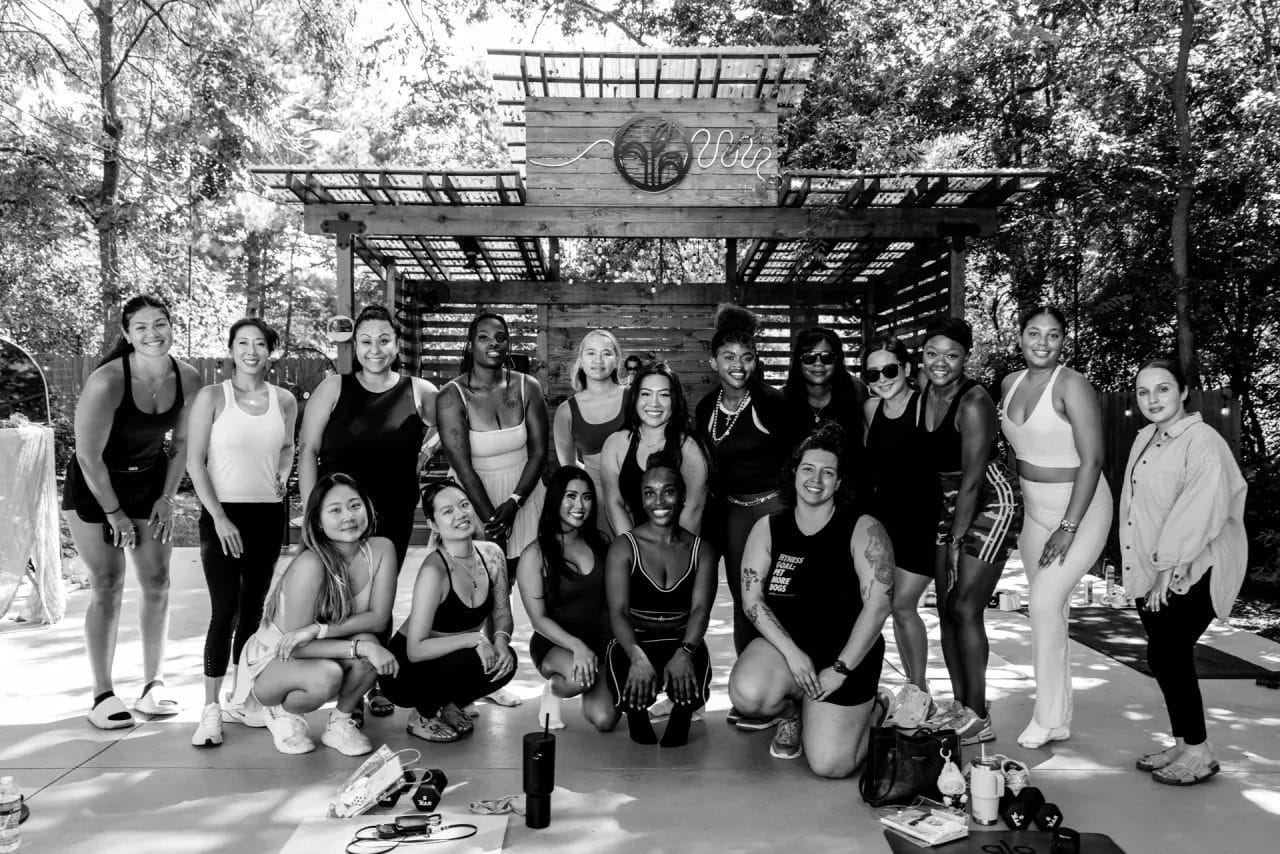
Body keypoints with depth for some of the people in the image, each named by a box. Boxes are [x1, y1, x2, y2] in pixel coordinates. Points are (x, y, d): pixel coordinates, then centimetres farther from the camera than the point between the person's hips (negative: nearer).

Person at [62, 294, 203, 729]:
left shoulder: (187, 379, -10)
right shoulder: (106, 382, -25)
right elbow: (89, 456, -19)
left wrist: (166, 498, -2)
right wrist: (114, 513, -14)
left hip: (151, 485, 5)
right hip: (94, 488, -4)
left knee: (158, 583, 3)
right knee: (107, 587, -4)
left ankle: (153, 685, 15)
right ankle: (102, 694, 7)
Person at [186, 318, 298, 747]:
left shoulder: (284, 401, 5)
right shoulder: (212, 397, -5)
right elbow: (195, 462, -6)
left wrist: (281, 478, 5)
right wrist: (219, 517, -12)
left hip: (269, 514, 4)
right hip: (223, 513, -4)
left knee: (253, 609, 11)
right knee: (224, 612, -7)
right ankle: (211, 709, 1)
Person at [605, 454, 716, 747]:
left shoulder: (701, 550, 4)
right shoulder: (624, 547, -2)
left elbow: (700, 609, -8)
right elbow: (618, 611, -12)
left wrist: (684, 652, -28)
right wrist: (638, 657, -30)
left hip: (682, 642, 1)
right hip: (633, 641, -1)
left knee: (689, 693, -31)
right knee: (635, 690, -32)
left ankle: (680, 717, 9)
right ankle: (637, 714, 9)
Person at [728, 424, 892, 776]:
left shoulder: (864, 530, -9)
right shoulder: (768, 528, 1)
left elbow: (878, 606, -13)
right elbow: (752, 600, -3)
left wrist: (839, 670, -14)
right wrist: (792, 652, -16)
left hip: (846, 652, -2)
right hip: (785, 643, 3)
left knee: (830, 765, -12)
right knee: (746, 694, -30)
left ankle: (862, 710, 25)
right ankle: (793, 711, 9)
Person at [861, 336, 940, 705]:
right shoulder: (871, 408, 2)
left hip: (923, 518, -5)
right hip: (885, 515, 6)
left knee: (902, 604, -7)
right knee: (895, 605, 7)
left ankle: (920, 691, 13)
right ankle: (915, 688, 24)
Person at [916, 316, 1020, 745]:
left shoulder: (974, 403, -22)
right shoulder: (922, 393, 1)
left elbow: (972, 479, -21)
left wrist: (956, 540, -16)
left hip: (990, 504, -8)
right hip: (949, 504, 8)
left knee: (965, 608, -10)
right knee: (946, 607, 8)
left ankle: (978, 717, 0)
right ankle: (959, 702, 21)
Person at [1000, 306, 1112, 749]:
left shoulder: (1072, 386, -17)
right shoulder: (1010, 384, 4)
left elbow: (1092, 460, -20)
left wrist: (1068, 528, -21)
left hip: (1080, 507, -7)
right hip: (1033, 508, 7)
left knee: (1044, 604, -13)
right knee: (1051, 611, 11)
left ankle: (1047, 720, 1)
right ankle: (1059, 717, 22)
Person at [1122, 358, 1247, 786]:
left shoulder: (1202, 442, -15)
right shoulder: (1146, 439, 10)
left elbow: (1197, 513, -21)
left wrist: (1169, 570, -18)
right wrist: (1150, 572, 10)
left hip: (1194, 572, -8)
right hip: (1154, 572, 8)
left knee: (1166, 653, -6)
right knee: (1167, 655, 12)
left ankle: (1199, 753, 9)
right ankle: (1182, 743, 26)